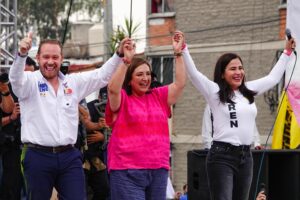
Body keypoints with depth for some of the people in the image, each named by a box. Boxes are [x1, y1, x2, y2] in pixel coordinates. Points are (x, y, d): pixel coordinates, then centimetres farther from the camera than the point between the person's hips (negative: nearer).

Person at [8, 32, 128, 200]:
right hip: (38, 156, -3)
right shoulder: (30, 81, 0)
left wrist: (119, 54, -4)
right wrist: (22, 54, -42)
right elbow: (16, 78, -21)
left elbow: (103, 75, 13)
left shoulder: (74, 82, 13)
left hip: (69, 156, 3)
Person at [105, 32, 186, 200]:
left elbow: (180, 83, 8)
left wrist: (178, 54, 0)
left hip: (158, 170, 5)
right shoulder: (121, 98, 1)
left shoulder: (158, 97, 13)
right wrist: (126, 61, -28)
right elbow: (113, 88, -19)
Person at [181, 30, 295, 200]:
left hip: (245, 156, 6)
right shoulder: (215, 92, -4)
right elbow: (193, 73, -13)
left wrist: (287, 52, 28)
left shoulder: (249, 91, 13)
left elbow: (273, 78, 25)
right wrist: (183, 49, -22)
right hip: (222, 156, -6)